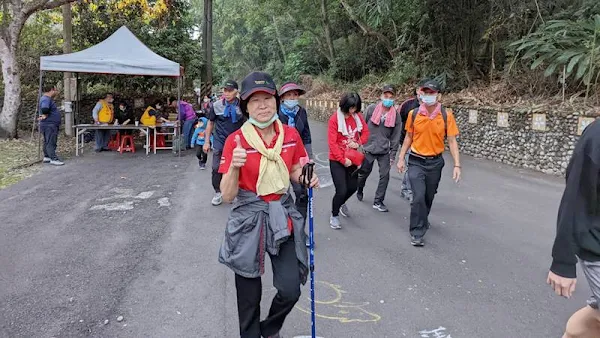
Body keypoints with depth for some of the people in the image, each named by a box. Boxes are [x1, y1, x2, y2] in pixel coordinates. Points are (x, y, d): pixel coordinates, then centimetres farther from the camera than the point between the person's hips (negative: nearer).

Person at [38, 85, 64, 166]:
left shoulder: (48, 99, 16)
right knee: (51, 142, -10)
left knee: (48, 142, 16)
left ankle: (46, 157, 23)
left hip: (52, 125, 11)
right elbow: (44, 109, -37)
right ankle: (54, 159, -11)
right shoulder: (45, 99, -18)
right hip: (49, 125, -11)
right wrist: (45, 115, -20)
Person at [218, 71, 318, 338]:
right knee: (249, 297, 9)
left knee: (290, 290, 1)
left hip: (282, 217, 3)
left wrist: (307, 179, -9)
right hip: (248, 219, -2)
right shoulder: (236, 140, -12)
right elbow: (227, 195, -13)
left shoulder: (291, 135, -2)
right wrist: (234, 167, -31)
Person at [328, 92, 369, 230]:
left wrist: (358, 143, -11)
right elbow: (332, 142, -17)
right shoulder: (335, 118, -16)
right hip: (337, 160, -5)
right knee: (341, 190, -8)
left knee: (353, 187, 14)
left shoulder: (358, 116, -2)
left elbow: (366, 132, 9)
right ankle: (334, 215, 16)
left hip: (352, 158, 5)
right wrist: (343, 159, -18)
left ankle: (341, 203, 46)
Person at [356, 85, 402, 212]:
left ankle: (378, 202, 8)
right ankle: (359, 191, 43)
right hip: (368, 148, -1)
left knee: (385, 175, -5)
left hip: (384, 151, 1)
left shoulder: (396, 115, -2)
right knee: (364, 173, 13)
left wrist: (393, 155, 0)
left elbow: (395, 136, 1)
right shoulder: (371, 109, -7)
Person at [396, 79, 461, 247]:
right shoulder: (414, 114, -5)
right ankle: (417, 233, 0)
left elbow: (452, 141, -7)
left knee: (429, 196, 18)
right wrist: (401, 158, 6)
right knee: (419, 197, -13)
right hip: (416, 162, -1)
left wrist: (457, 165, -12)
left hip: (435, 162, 1)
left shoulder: (446, 115, -8)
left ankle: (422, 221, 45)